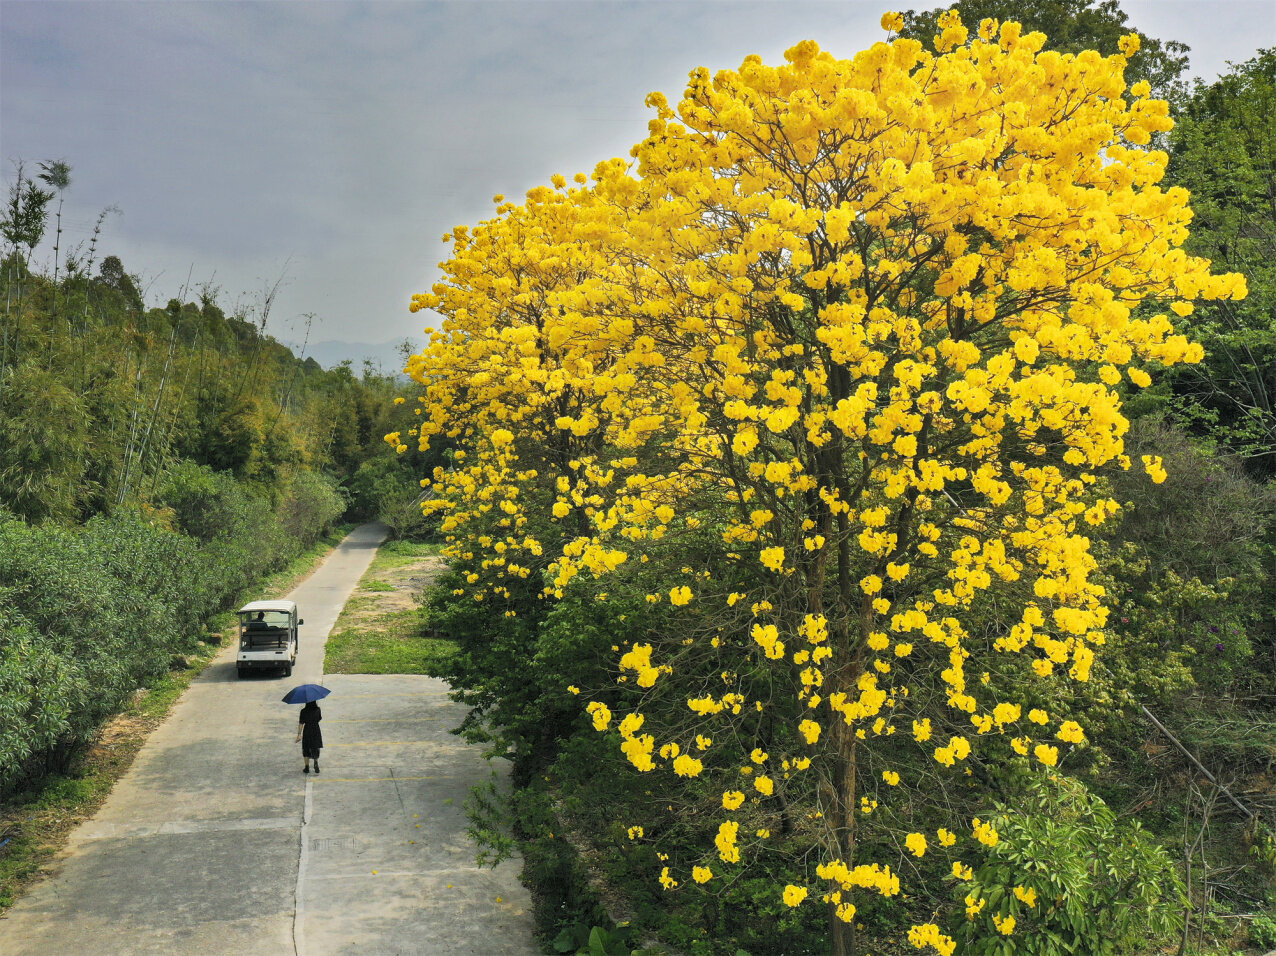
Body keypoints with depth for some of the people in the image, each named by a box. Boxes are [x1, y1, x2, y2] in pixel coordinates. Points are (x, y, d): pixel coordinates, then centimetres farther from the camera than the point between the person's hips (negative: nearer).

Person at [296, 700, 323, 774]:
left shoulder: (303, 711, -14)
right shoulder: (318, 710, -9)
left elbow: (301, 723, -14)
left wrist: (299, 734, -11)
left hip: (307, 731, -1)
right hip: (316, 731, 2)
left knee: (306, 749, 13)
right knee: (315, 748, 15)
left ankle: (307, 767, 14)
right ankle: (316, 762, -9)